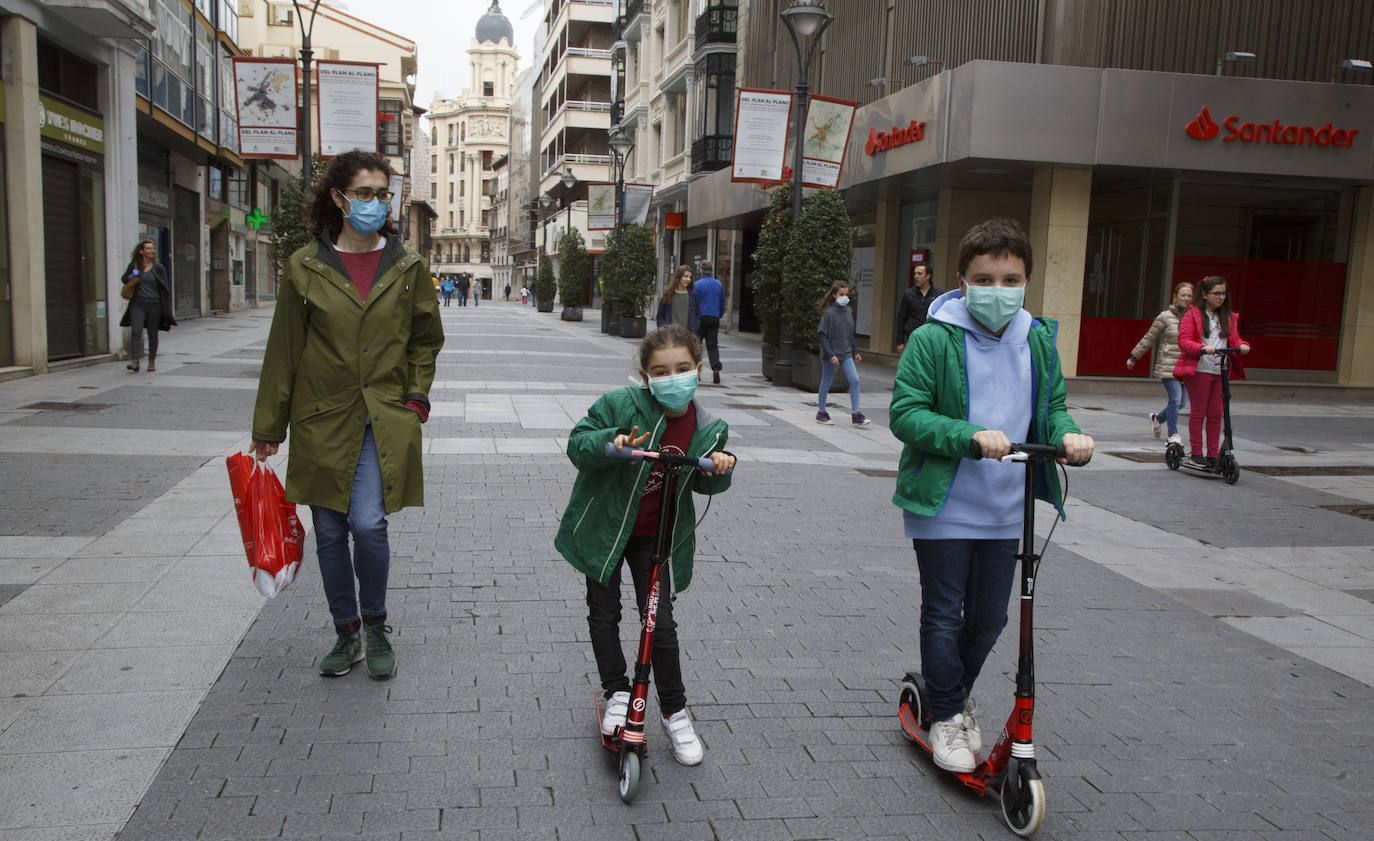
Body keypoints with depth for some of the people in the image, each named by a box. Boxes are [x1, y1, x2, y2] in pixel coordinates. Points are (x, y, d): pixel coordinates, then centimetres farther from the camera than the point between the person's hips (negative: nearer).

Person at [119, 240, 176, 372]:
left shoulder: (158, 268, 3)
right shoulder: (134, 265, 7)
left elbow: (165, 288, 2)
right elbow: (123, 279, 20)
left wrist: (166, 310, -4)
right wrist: (131, 276, -5)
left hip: (154, 304, 0)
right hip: (137, 304, 0)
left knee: (153, 334, 6)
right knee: (136, 331, -14)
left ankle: (152, 361, 19)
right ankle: (134, 361, -19)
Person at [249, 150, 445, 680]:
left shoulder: (407, 267, 4)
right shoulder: (305, 267, 1)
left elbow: (425, 339, 15)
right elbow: (284, 351, 5)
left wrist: (416, 395, 1)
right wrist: (268, 428, 6)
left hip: (384, 418, -1)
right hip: (322, 419, 1)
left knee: (368, 523, -14)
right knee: (329, 534, 9)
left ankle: (375, 626, 10)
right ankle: (346, 635, 27)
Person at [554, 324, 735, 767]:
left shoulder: (706, 429, -9)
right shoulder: (620, 405, -19)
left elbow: (703, 484, 5)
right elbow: (577, 443, -16)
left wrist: (719, 469, -19)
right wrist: (611, 443, -37)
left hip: (656, 538, 1)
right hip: (605, 527, -1)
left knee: (661, 623, 1)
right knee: (604, 615, 10)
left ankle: (674, 710, 19)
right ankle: (617, 693, 32)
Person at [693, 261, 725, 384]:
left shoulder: (698, 284, -6)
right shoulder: (719, 285, 7)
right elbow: (722, 304, 12)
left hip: (701, 318, -3)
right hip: (714, 319, 3)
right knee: (713, 345, 3)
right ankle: (716, 369, -14)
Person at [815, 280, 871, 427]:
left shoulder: (848, 311, 6)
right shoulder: (829, 313, -12)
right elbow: (823, 335, -13)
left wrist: (855, 351, 16)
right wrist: (830, 354, -19)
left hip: (846, 354, 5)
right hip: (830, 354, -5)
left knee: (854, 380, -7)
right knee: (826, 383, 7)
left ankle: (856, 414, -4)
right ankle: (821, 413, 22)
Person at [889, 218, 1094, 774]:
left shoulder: (1038, 340, 5)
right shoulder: (933, 339, -11)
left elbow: (1052, 407, 14)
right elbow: (906, 414, -15)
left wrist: (1068, 434, -9)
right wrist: (971, 436, -28)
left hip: (1005, 509, 5)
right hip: (944, 505, -5)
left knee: (989, 618, 15)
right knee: (944, 615, 5)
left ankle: (956, 692, 41)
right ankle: (946, 717, 24)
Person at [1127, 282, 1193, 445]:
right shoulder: (1165, 317, -4)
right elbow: (1149, 338, 3)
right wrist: (1133, 357, 7)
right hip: (1168, 365, -5)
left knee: (1182, 402, 6)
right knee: (1175, 400, -11)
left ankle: (1157, 418, 33)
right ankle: (1173, 435, 1)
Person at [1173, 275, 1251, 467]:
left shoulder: (1228, 317, 16)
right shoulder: (1192, 314, -1)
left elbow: (1234, 339, 13)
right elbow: (1183, 341, -10)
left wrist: (1242, 345, -10)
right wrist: (1203, 348, -26)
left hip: (1219, 372, 5)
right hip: (1198, 370, -5)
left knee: (1216, 414, 5)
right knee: (1198, 411, 0)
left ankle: (1213, 454, 11)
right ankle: (1195, 452, 8)